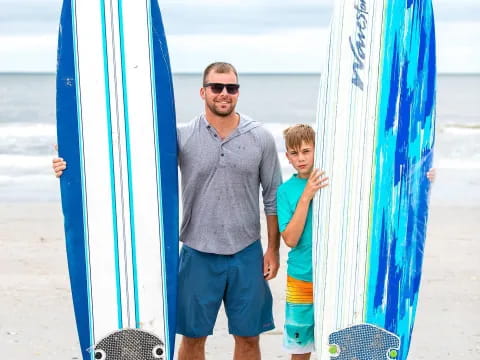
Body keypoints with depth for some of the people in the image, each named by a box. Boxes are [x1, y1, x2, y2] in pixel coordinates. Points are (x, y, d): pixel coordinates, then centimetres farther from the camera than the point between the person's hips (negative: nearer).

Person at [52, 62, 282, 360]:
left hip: (247, 254, 1)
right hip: (198, 254, 0)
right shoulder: (182, 137, -6)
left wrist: (273, 249, 2)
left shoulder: (261, 138, -2)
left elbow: (273, 198, 3)